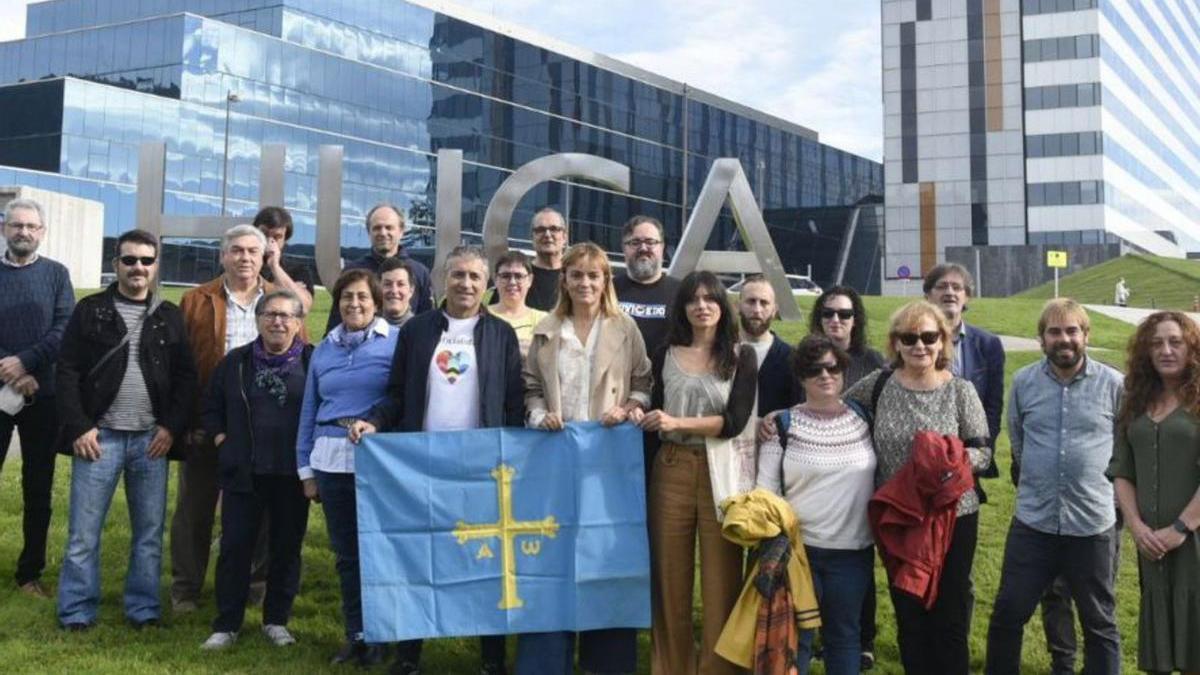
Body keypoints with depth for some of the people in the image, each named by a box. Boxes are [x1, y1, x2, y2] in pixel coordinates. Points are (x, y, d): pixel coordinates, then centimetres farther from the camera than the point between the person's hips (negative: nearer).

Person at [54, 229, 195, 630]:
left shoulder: (170, 318, 9)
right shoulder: (91, 311, 3)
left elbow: (186, 377, 7)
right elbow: (67, 372, 0)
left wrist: (172, 427, -4)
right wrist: (78, 427, -8)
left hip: (152, 439, 2)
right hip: (99, 436, -1)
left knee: (150, 532, 6)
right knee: (83, 532, 1)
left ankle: (144, 609, 17)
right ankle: (76, 611, 12)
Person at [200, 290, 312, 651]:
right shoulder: (235, 362, 7)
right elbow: (212, 408, 15)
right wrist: (222, 441, 4)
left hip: (293, 473, -1)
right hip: (244, 472, 2)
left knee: (287, 547, 8)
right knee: (235, 546, 3)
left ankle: (276, 620, 23)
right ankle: (226, 625, 13)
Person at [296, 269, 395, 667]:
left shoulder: (396, 342, -1)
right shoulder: (324, 350, 13)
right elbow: (309, 411, 15)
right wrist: (305, 469, 11)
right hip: (331, 459, 4)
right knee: (345, 552, 10)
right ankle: (355, 634, 21)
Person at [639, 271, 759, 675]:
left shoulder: (742, 356, 2)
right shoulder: (666, 354, 8)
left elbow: (735, 421, -9)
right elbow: (655, 416, 13)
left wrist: (678, 422, -18)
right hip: (671, 470, 2)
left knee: (721, 577, 0)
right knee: (670, 574, 6)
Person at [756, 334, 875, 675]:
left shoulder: (863, 421, 5)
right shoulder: (783, 426, -4)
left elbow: (879, 480, 13)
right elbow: (765, 491, -3)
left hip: (854, 552, 3)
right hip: (796, 549, -2)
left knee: (844, 634, 13)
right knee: (794, 635, 5)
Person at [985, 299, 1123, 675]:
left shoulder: (1113, 384, -4)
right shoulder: (1023, 382, 1)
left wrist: (1104, 482, 11)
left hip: (1094, 524, -1)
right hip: (1032, 521, 1)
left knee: (1100, 622, 13)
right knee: (1007, 615, 6)